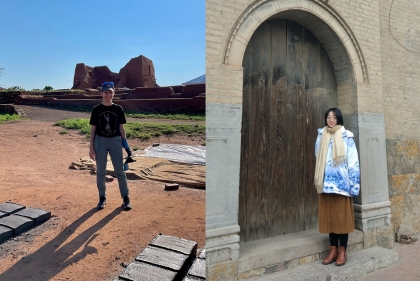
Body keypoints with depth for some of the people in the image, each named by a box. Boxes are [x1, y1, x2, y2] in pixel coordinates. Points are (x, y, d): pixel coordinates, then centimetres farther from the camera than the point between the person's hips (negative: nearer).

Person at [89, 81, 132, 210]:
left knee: (120, 171, 3)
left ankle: (125, 198, 14)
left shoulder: (118, 109, 2)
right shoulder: (96, 110, 0)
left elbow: (121, 128, 6)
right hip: (100, 141, 0)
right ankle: (102, 197, 23)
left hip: (115, 141, 0)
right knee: (100, 171, 8)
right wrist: (91, 147, -2)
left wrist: (125, 143, 1)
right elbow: (93, 129, 2)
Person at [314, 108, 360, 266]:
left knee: (342, 216, 4)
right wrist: (318, 181, 13)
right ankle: (333, 249, 19)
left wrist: (354, 185, -10)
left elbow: (353, 161, -6)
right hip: (326, 183, 4)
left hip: (341, 183, -4)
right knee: (328, 216, 8)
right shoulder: (321, 137, 10)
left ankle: (342, 250, 16)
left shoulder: (346, 137, -2)